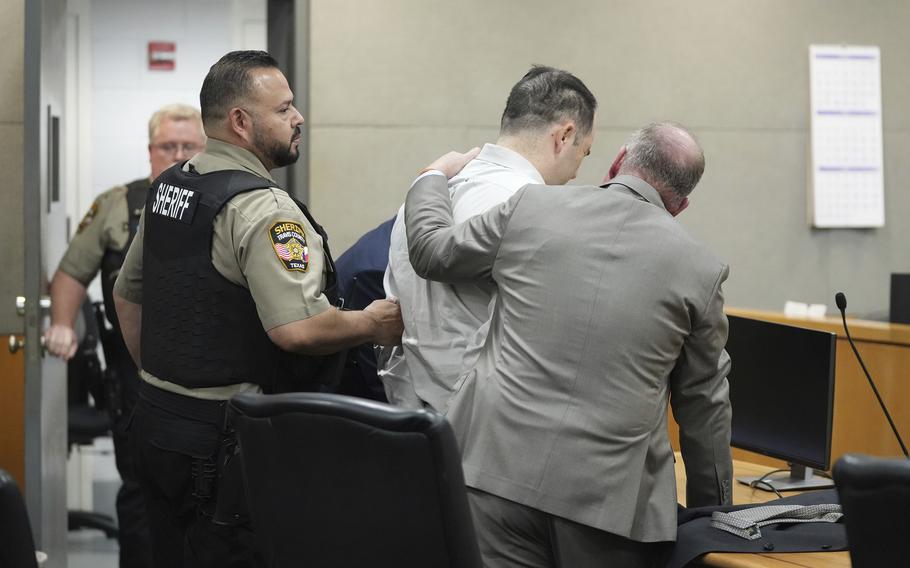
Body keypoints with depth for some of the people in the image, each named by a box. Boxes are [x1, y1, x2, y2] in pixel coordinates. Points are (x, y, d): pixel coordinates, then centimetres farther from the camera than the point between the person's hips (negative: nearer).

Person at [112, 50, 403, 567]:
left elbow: (127, 295, 20)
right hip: (224, 440, -9)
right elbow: (297, 329, -28)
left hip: (156, 423, 9)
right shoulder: (263, 207, -18)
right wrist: (373, 324, -11)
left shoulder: (168, 187, 10)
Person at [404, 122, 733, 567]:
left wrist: (434, 176, 37)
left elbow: (433, 252, 17)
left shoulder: (533, 207, 2)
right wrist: (711, 507, 24)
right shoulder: (699, 268, 2)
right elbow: (703, 400, 10)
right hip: (608, 495, 0)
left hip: (498, 468, 1)